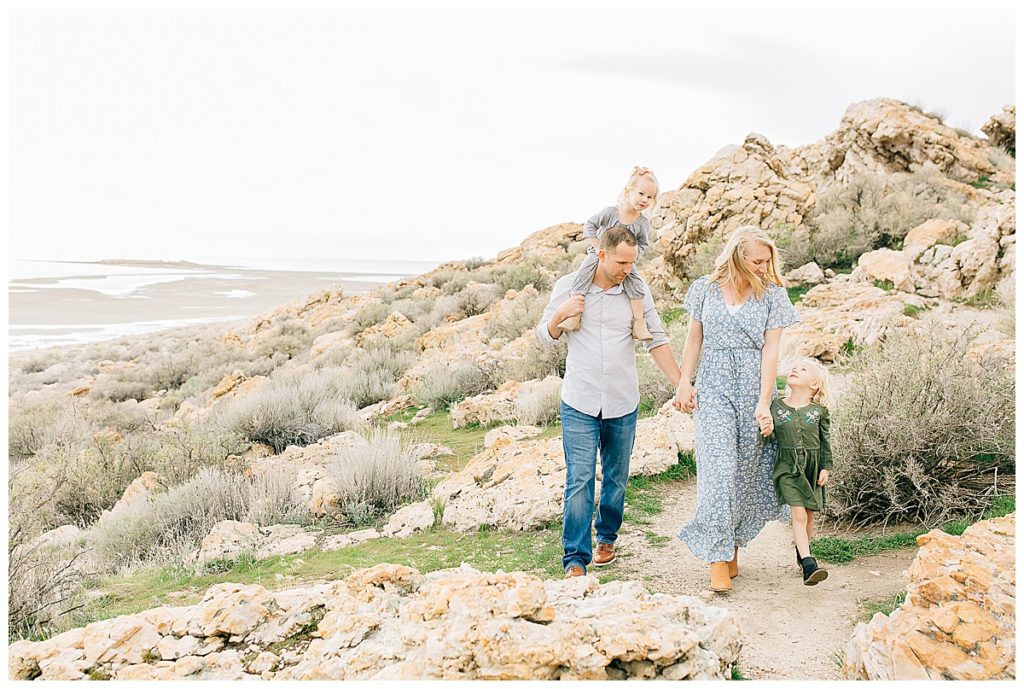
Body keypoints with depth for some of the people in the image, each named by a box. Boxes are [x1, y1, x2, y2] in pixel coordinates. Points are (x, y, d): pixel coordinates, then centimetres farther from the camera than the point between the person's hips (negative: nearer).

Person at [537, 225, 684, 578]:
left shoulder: (638, 291, 1)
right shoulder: (568, 286, -1)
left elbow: (657, 341, 4)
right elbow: (545, 335, 6)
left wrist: (682, 386, -1)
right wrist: (561, 313, -15)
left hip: (623, 404, 2)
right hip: (579, 403, -2)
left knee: (616, 479, 14)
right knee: (579, 481, -7)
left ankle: (606, 538, 36)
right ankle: (575, 559, 0)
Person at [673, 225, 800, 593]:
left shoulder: (773, 294, 2)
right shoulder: (706, 289, 5)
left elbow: (770, 351, -3)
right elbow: (694, 339, 12)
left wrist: (763, 403, -11)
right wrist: (684, 383, 4)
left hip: (753, 386, 1)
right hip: (713, 386, -1)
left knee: (747, 469, 6)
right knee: (718, 466, -10)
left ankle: (733, 544, 23)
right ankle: (718, 558, -9)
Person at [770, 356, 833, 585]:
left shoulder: (819, 410, 2)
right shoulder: (776, 405, 0)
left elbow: (825, 441, 6)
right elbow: (769, 436, 8)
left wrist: (825, 468, 3)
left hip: (812, 466, 2)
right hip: (788, 466, -2)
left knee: (809, 515, 11)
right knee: (799, 514, -12)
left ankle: (802, 552, 33)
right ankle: (808, 564, -13)